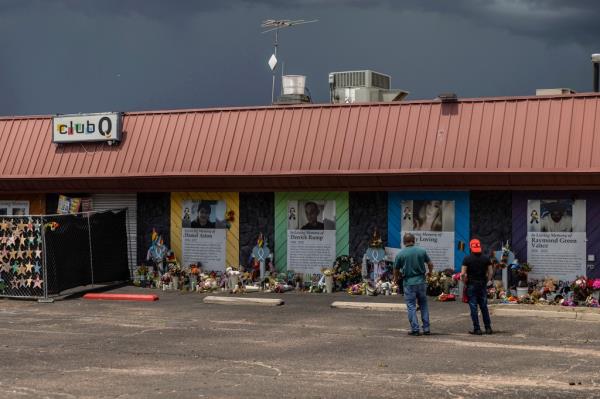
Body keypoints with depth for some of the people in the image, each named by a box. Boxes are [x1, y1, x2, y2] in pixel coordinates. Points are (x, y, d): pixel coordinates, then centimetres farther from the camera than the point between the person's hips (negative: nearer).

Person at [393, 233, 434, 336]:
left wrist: (395, 279, 24)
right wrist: (429, 272, 28)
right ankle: (426, 328, 12)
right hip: (421, 281, 2)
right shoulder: (422, 251, -1)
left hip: (408, 283, -2)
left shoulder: (400, 254, -5)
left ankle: (415, 329, 1)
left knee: (411, 306, 4)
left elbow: (396, 269, 4)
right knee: (424, 305, 13)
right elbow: (430, 264, 6)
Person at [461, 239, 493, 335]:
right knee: (484, 307, 12)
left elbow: (463, 274, -12)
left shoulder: (467, 259, -8)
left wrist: (465, 282, 4)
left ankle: (477, 329, 0)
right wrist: (488, 281, 15)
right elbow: (491, 272, 3)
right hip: (483, 285, 3)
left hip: (471, 285, -3)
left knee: (473, 307, 1)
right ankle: (488, 328, 12)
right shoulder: (486, 258, 3)